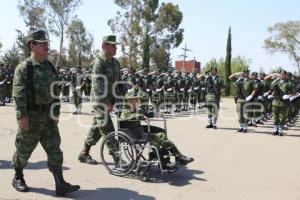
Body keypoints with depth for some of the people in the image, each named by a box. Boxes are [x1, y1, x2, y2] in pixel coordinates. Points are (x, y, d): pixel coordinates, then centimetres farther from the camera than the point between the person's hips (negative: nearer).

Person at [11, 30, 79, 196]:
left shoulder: (50, 67, 11)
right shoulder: (24, 68, -9)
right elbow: (19, 93, -16)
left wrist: (56, 111, 13)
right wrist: (21, 115, -23)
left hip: (48, 116, 5)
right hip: (31, 116, -5)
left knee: (54, 150, 0)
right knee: (24, 150, 11)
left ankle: (60, 184, 1)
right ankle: (18, 178, 34)